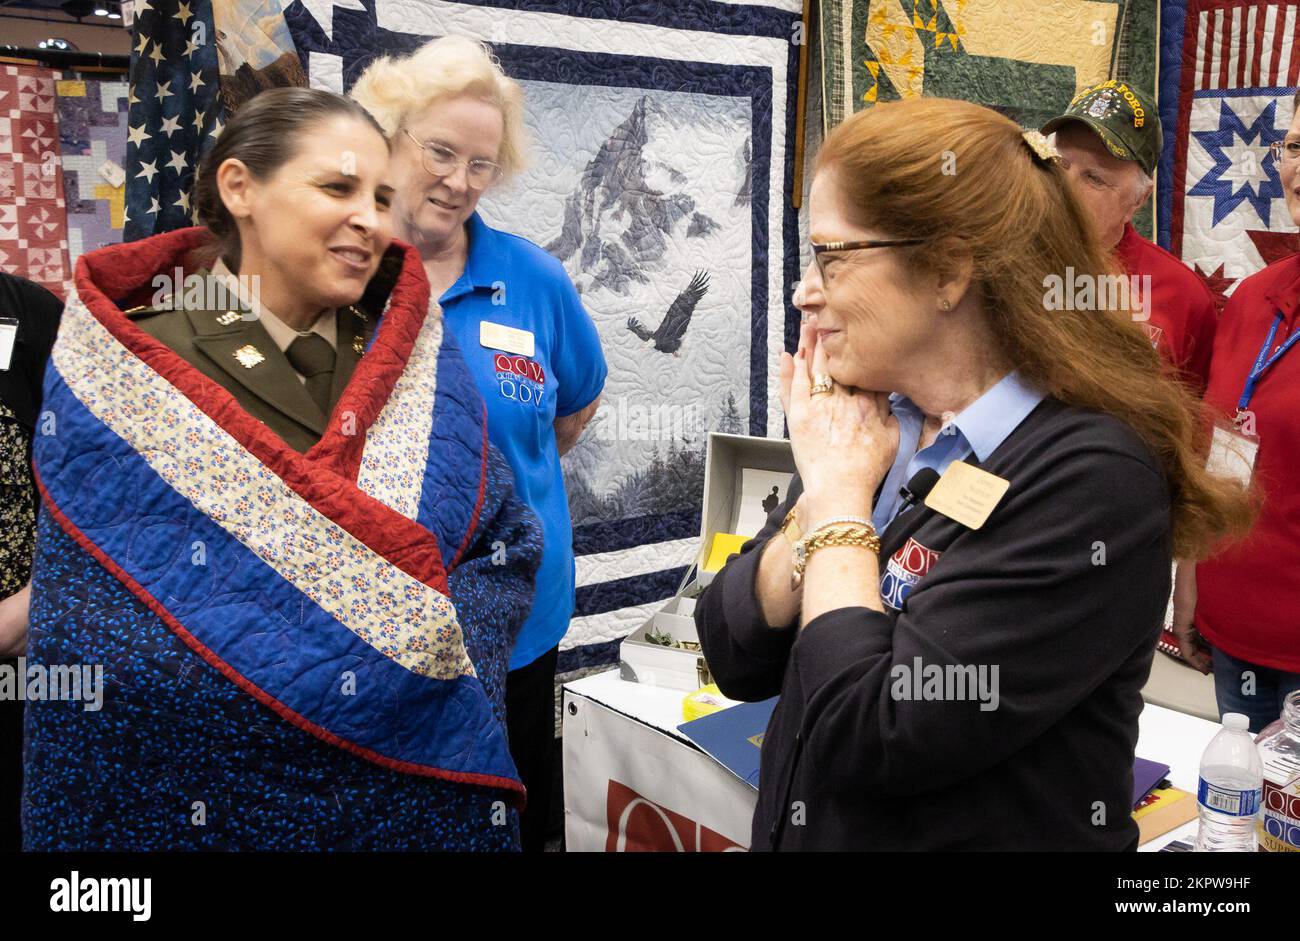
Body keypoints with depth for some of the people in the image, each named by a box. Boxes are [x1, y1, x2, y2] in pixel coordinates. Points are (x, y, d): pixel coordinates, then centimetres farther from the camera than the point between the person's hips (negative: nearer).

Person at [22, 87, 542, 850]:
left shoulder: (420, 363, 1)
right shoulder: (117, 375, -9)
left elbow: (511, 543, 2)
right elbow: (84, 657, -9)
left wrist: (430, 650, -13)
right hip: (199, 794, -2)